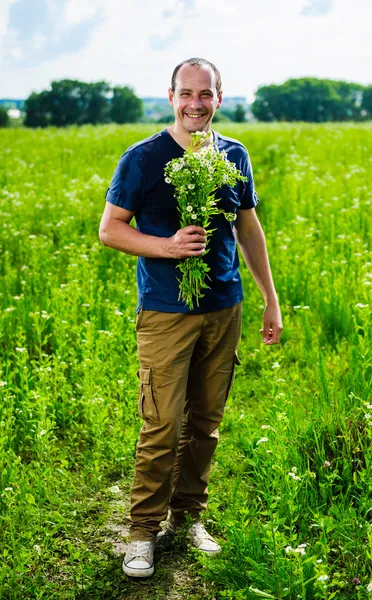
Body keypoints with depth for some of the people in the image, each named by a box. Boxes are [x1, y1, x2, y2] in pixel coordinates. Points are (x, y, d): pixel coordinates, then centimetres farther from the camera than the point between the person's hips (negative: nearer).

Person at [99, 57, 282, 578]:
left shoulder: (234, 155, 7)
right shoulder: (144, 158, -6)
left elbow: (249, 227, 16)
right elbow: (109, 229, -3)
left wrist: (271, 299, 15)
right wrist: (168, 246, -19)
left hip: (224, 310, 4)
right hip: (166, 313, -4)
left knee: (206, 423, 11)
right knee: (163, 428, -5)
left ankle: (189, 516, 28)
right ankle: (144, 529, 12)